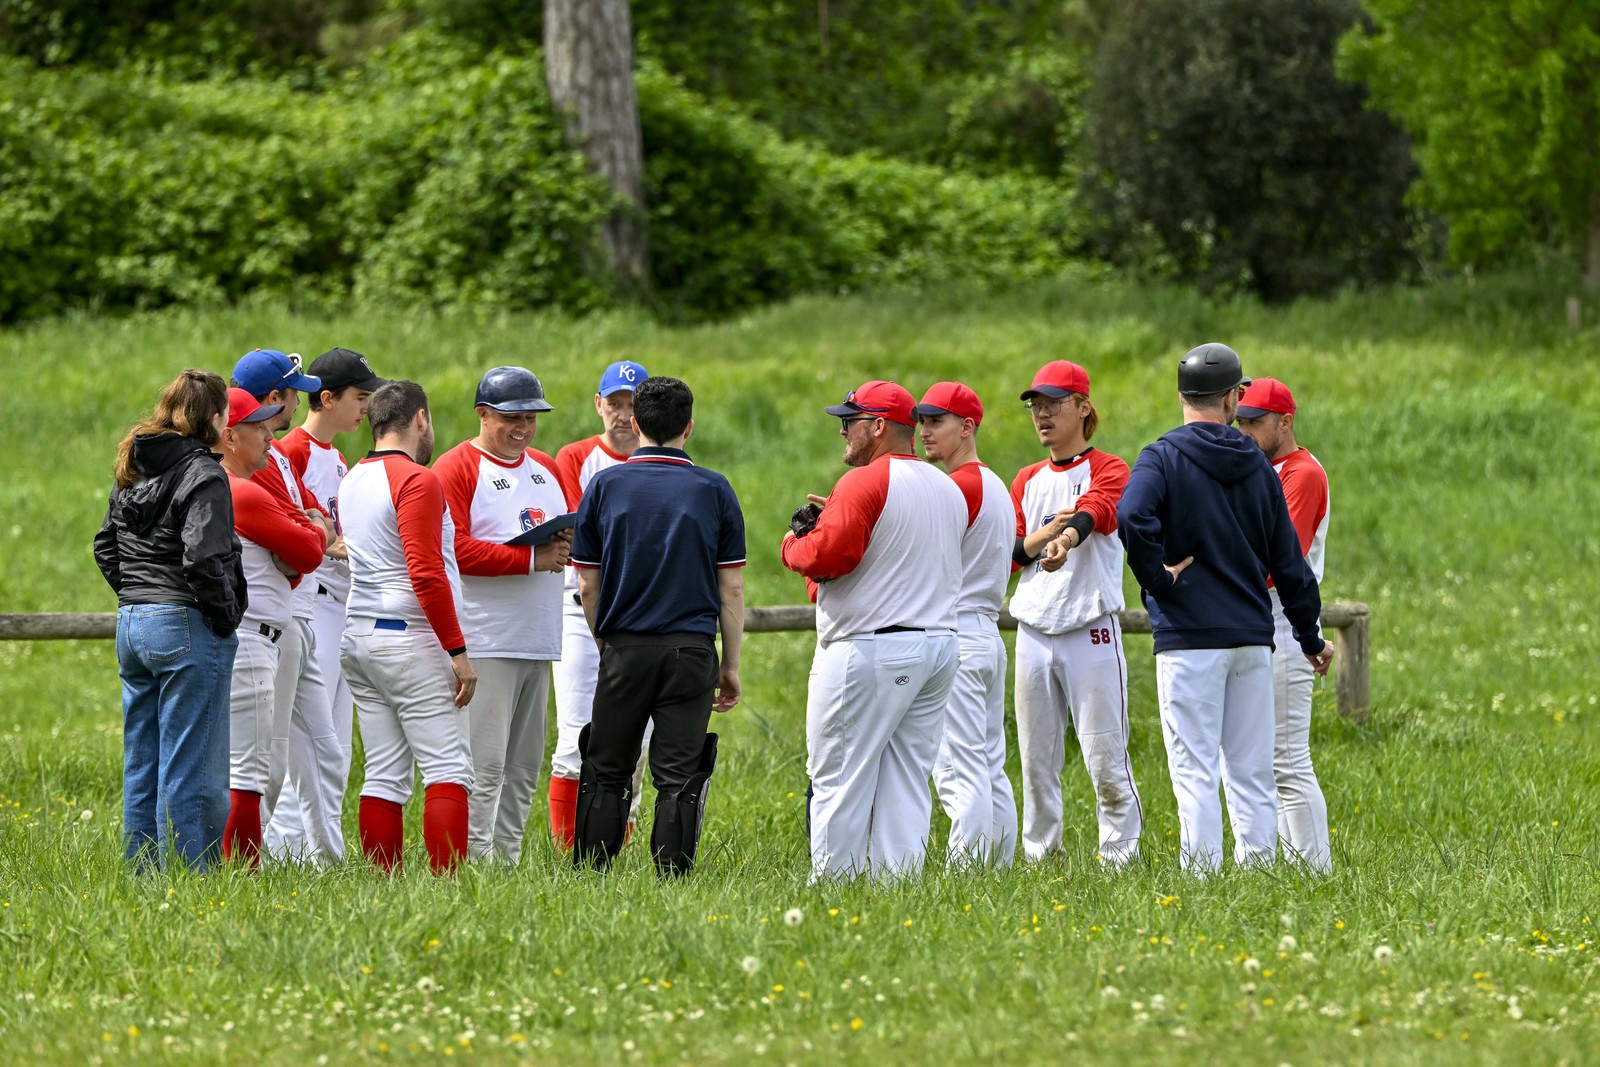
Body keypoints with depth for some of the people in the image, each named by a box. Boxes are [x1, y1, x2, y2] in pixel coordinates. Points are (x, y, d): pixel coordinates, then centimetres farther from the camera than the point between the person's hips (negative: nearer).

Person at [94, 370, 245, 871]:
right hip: (187, 628, -8)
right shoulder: (203, 476, -14)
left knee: (141, 767, 12)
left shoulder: (133, 470, 12)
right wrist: (225, 617, -11)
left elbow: (106, 546, 20)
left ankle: (143, 872, 16)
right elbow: (203, 559, -23)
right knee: (190, 770, -4)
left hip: (133, 623, 8)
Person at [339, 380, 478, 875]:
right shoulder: (418, 481, -11)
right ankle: (447, 882, -16)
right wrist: (457, 650, -15)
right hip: (410, 639, -8)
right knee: (448, 770, -8)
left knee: (384, 775, 8)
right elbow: (426, 575, -18)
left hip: (357, 639, 8)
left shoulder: (351, 481, 14)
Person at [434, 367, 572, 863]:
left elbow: (580, 526, 23)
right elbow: (454, 550, -14)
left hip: (539, 642, 8)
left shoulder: (548, 470, 19)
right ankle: (475, 863, -11)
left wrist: (567, 542, -2)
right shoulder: (456, 468, -5)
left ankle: (508, 861, 15)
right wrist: (531, 558, -17)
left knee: (524, 767, 10)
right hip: (486, 643, -8)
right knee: (484, 765, -12)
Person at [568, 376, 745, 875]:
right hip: (692, 649, 0)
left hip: (624, 648, 0)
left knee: (607, 775, 8)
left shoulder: (604, 485, 3)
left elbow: (587, 585, 5)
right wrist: (730, 665, 10)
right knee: (678, 778, 1)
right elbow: (731, 588, 3)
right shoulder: (714, 490, 2)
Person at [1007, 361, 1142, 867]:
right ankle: (1038, 857, 13)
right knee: (1036, 756, 6)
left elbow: (1093, 513, -22)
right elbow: (1009, 554, 7)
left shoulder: (1107, 470, 0)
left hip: (1091, 630, -5)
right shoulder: (1026, 481, 16)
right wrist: (1045, 533, -14)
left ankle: (1120, 856, -1)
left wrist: (1067, 541, -44)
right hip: (1034, 631, 5)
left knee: (1105, 757, -8)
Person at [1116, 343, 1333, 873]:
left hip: (1189, 633, -4)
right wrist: (1310, 636, 21)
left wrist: (1157, 577, -11)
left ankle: (1202, 877, -9)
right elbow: (1287, 560, 12)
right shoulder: (1257, 465, 9)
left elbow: (1132, 517, -25)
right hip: (1253, 634, 4)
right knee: (1252, 771, 8)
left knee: (1194, 770, -5)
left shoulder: (1164, 457, -4)